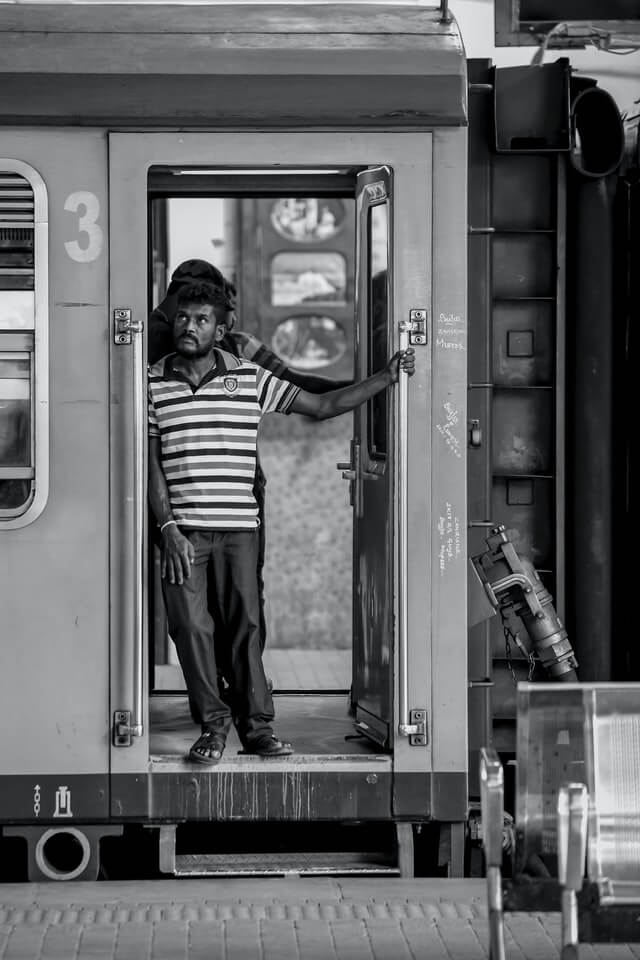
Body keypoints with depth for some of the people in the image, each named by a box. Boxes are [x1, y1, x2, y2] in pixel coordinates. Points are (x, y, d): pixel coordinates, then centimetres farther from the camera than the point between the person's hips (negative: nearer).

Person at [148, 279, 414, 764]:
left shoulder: (249, 378, 6)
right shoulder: (154, 383, 5)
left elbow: (321, 405, 11)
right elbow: (153, 466, 3)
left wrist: (386, 377, 4)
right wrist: (169, 528, -7)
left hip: (239, 527, 0)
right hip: (181, 528, 0)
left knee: (245, 625, -1)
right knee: (191, 627, -2)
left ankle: (257, 727, 7)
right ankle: (212, 725, 9)